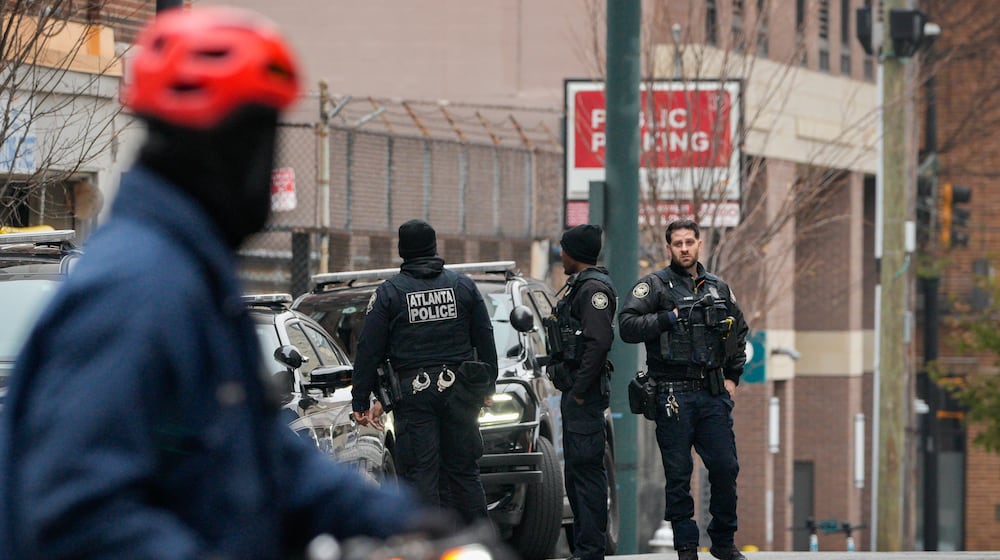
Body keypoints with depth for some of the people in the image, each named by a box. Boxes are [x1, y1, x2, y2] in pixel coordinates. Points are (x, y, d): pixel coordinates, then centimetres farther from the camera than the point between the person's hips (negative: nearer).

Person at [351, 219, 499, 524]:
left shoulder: (388, 292, -1)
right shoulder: (463, 285, 7)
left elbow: (369, 350, -2)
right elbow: (485, 341, 11)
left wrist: (361, 401, 2)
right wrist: (488, 385, 22)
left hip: (413, 394, -3)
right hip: (458, 392, 3)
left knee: (421, 475, -2)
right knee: (464, 472, 10)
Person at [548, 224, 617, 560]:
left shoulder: (594, 288, -14)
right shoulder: (580, 286, 19)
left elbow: (599, 341, -23)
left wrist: (580, 390, -22)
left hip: (585, 392, -11)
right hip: (575, 390, 11)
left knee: (587, 469, -11)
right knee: (576, 470, 14)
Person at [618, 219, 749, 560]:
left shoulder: (718, 289, 15)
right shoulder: (654, 285, 1)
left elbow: (739, 332, 26)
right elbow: (628, 326, -10)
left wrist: (732, 376, 16)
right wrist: (670, 318, -14)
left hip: (713, 394, 4)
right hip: (673, 394, -3)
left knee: (725, 468, 1)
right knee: (678, 474, 0)